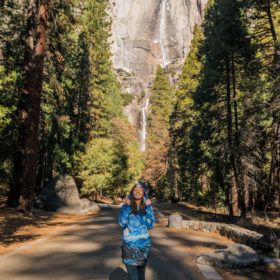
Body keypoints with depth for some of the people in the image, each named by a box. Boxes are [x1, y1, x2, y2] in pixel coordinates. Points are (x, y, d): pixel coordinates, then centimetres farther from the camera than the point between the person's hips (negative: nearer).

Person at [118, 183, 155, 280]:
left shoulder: (147, 207, 0)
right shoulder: (126, 206, -5)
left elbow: (150, 225, -11)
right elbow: (122, 223, -16)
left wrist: (148, 207, -14)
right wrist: (127, 206, -18)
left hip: (144, 245, 2)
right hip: (129, 246, -2)